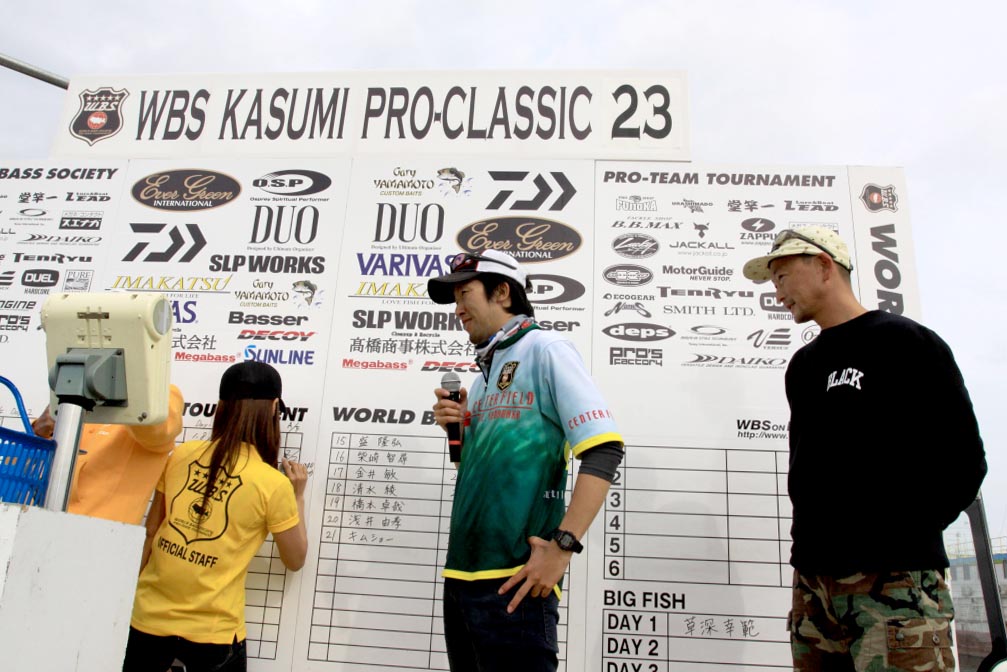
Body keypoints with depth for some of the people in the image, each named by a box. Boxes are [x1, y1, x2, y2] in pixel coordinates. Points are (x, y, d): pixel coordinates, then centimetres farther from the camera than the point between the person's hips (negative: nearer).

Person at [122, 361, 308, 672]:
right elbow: (295, 560, -1)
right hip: (212, 631, -3)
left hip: (150, 617, 3)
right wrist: (297, 496, 9)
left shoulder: (181, 455, -5)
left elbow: (151, 531, 7)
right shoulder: (273, 484, -15)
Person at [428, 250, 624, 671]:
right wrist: (457, 429, 3)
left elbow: (604, 448, -15)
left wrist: (563, 546, -20)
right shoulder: (482, 376, 16)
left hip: (513, 578, -8)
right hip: (460, 572, 8)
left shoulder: (544, 349, -6)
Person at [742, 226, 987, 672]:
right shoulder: (803, 366, 17)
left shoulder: (905, 342, -2)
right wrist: (812, 543, 6)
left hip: (893, 584, -6)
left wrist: (894, 542, -10)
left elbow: (962, 462, -6)